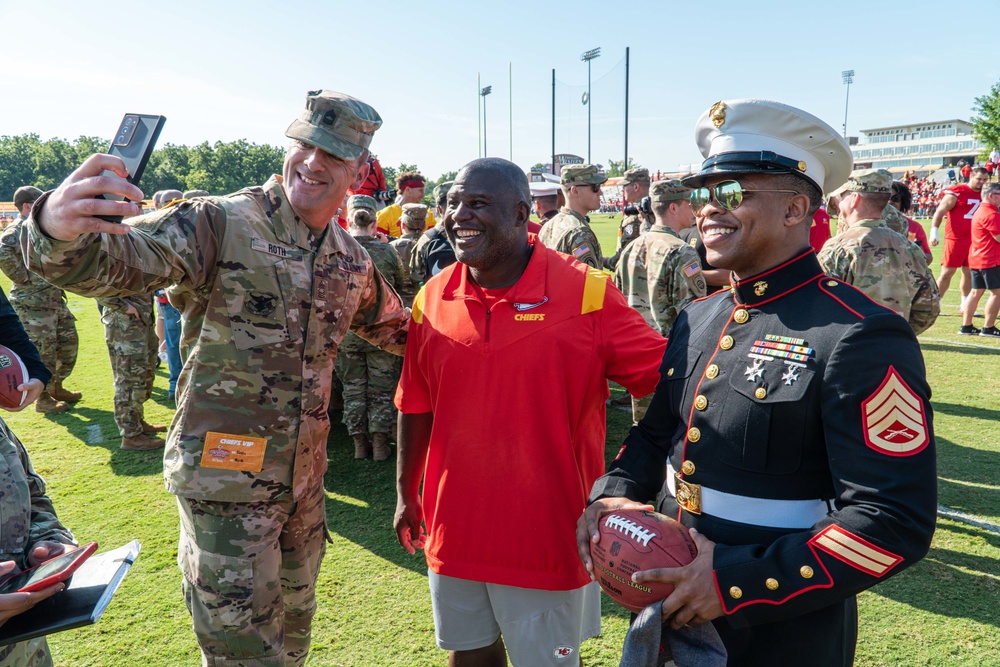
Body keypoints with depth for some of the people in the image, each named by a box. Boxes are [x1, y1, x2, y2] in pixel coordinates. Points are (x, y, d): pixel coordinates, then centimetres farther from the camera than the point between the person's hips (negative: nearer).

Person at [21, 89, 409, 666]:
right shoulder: (221, 223, -14)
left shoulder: (352, 259, 5)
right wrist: (61, 228, -50)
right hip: (226, 474, -6)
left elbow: (388, 324, 24)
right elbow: (117, 258, -30)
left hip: (304, 475, 6)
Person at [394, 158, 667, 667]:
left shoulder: (585, 292, -14)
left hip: (548, 535, -3)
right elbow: (416, 408, 8)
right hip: (455, 528, 4)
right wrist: (407, 494, 14)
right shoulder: (432, 299, -2)